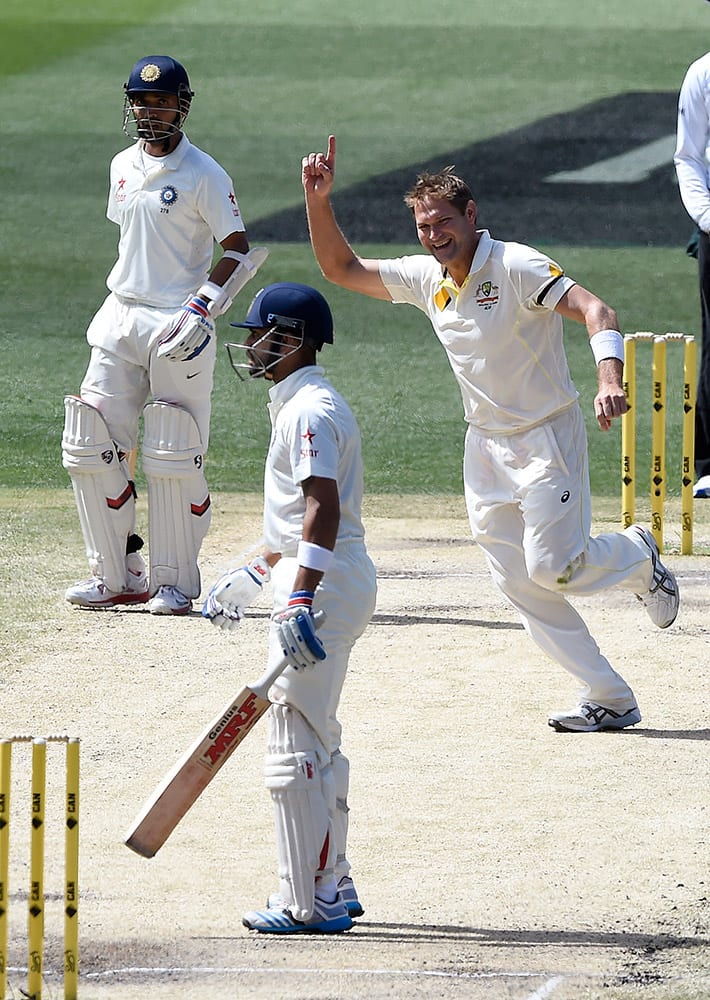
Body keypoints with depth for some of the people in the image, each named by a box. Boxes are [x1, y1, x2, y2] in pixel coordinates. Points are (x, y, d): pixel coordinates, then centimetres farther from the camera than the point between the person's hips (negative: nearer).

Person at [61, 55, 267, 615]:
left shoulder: (204, 175, -9)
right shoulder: (124, 167, 12)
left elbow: (239, 251, -10)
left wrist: (201, 311, -20)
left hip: (180, 327, -7)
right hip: (121, 317, 7)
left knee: (173, 458, -5)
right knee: (89, 445, 0)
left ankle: (175, 583, 3)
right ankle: (118, 576, 8)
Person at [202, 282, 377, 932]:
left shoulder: (309, 410, -15)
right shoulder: (305, 404, 18)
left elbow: (323, 507, -26)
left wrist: (300, 600, -34)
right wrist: (253, 576, 31)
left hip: (323, 586, -11)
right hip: (332, 583, 11)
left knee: (296, 748, -9)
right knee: (318, 743, 19)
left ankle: (309, 903, -7)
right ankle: (334, 890, 27)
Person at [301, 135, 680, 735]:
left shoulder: (516, 267, -18)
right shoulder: (426, 278, 2)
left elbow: (596, 311, -28)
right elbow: (342, 268, 12)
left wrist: (609, 380, -46)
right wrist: (318, 201, -3)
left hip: (547, 436, -7)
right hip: (486, 446, 7)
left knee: (552, 567, -13)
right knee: (519, 583, 1)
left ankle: (638, 557, 20)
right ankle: (609, 699, 6)